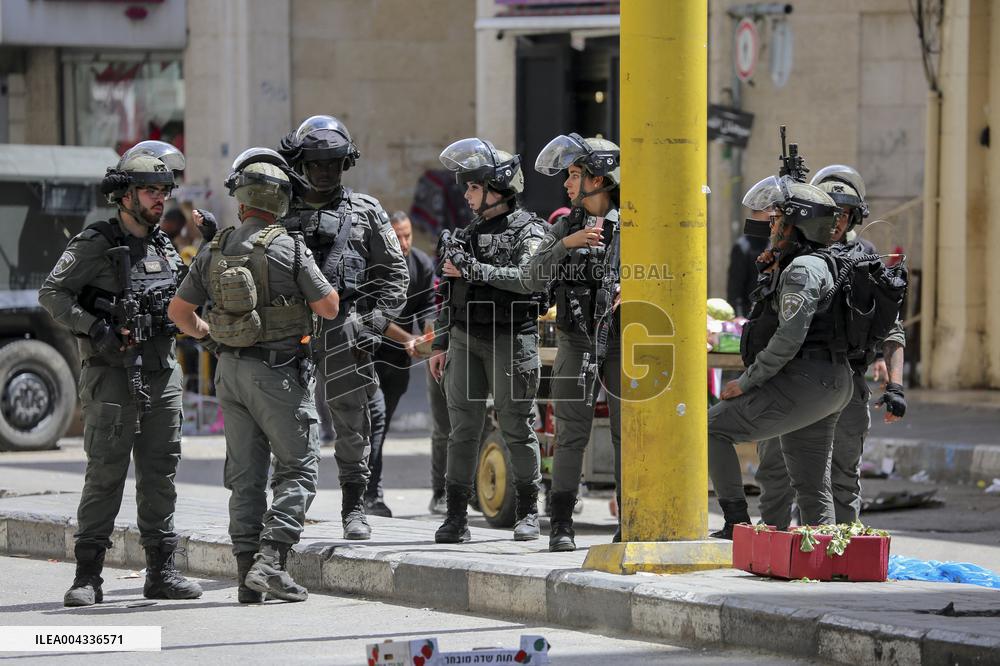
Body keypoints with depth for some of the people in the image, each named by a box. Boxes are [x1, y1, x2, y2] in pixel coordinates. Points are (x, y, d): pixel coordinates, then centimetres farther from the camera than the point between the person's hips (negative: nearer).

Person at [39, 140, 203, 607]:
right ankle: (88, 576, -4)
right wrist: (95, 329, -18)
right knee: (105, 473, -7)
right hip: (113, 376, -6)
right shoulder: (96, 245, -5)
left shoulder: (164, 248, 15)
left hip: (162, 374, 6)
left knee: (160, 474, 6)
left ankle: (162, 572, 11)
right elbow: (52, 294, -9)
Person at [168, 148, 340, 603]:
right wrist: (309, 286, 13)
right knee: (298, 470, 1)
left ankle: (248, 574, 7)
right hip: (278, 372, -5)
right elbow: (329, 307, -7)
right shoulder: (290, 249, -11)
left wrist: (205, 334, 31)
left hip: (231, 372, 5)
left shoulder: (215, 252, 4)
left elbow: (179, 309, 12)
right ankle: (271, 560, -14)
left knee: (246, 475, 9)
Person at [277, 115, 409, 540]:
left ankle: (354, 508, 10)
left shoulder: (366, 212, 10)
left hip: (345, 328, 0)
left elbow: (394, 274, 10)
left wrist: (375, 325, -1)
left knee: (352, 424, 1)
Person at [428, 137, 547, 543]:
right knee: (463, 429, 1)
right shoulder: (470, 233, 19)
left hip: (510, 340, -6)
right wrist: (440, 344, 19)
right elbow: (451, 294, 22)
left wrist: (474, 269, -20)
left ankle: (528, 511, 9)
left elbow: (528, 278, -20)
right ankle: (456, 516, 0)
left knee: (516, 427, -1)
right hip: (465, 338, 6)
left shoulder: (527, 229, -2)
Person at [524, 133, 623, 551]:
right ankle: (561, 525, 1)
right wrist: (566, 245, -17)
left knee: (627, 433, 1)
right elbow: (535, 278, -2)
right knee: (571, 435, -1)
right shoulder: (564, 227, 8)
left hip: (622, 344, -2)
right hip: (575, 345, 2)